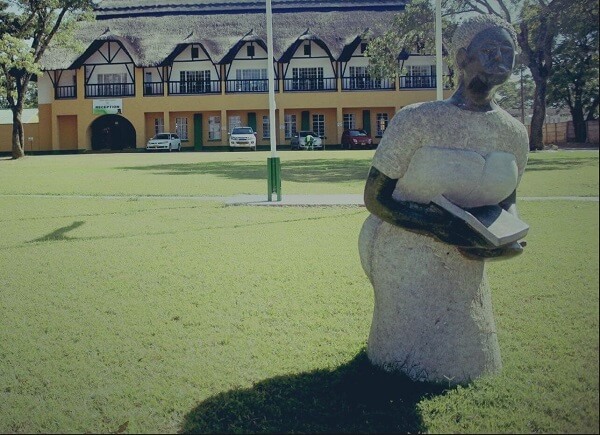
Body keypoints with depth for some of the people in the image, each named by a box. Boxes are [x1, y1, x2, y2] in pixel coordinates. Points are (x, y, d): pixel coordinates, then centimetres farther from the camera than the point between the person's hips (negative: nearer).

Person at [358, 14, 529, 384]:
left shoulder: (515, 135, -2)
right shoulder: (418, 121, -18)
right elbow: (375, 198, -14)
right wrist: (438, 227, -29)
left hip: (464, 266, 5)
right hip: (405, 262, -5)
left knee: (468, 361, 13)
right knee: (419, 363, -3)